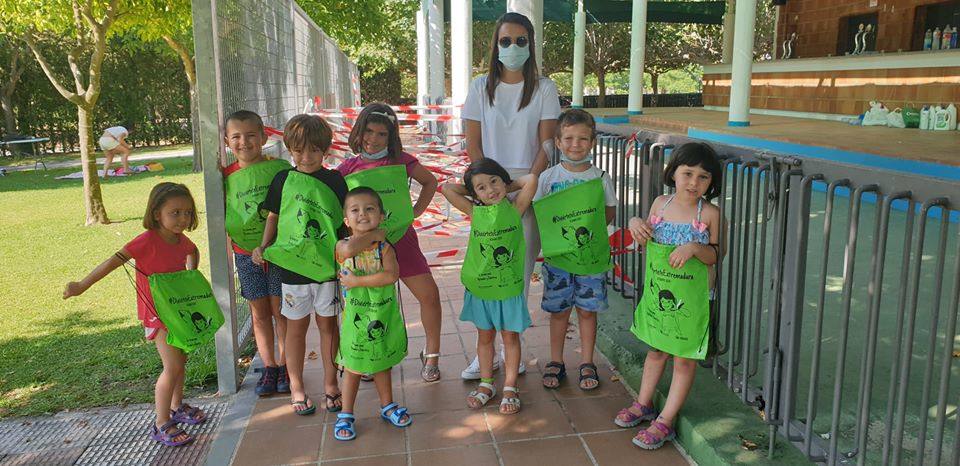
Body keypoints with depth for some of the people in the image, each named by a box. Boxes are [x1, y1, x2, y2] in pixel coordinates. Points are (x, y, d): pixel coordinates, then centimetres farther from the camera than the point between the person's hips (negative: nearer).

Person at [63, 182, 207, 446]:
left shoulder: (180, 239, -2)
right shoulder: (148, 241, -25)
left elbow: (193, 252, 21)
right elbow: (115, 260, -29)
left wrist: (191, 273, 7)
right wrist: (82, 286, -33)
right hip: (156, 313, -8)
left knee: (180, 360, 19)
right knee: (173, 366, -11)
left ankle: (176, 407, 39)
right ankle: (162, 425, 1)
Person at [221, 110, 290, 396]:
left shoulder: (279, 168, -9)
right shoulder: (227, 176, 0)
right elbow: (223, 214, 10)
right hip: (245, 253, 3)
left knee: (280, 310, 5)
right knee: (259, 313, 11)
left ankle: (285, 366, 19)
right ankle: (269, 367, 22)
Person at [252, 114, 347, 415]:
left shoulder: (335, 181, -1)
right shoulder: (283, 180, 0)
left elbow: (347, 220, 4)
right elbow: (273, 217, 8)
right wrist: (264, 247, -3)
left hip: (327, 265, 0)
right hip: (292, 265, 0)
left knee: (328, 323, 10)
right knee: (296, 326, 11)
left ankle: (330, 384, 24)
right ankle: (296, 387, 25)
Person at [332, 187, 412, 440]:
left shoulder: (384, 247, -7)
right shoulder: (342, 246, -9)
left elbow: (392, 275, -23)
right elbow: (350, 250, -35)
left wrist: (357, 281, -25)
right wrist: (375, 234, -21)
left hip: (383, 317, 2)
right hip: (356, 318, -2)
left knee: (382, 362, 19)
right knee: (353, 367, 9)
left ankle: (388, 406, 37)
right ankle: (346, 415, 25)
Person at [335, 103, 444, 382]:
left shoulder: (401, 160, 1)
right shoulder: (348, 168, 2)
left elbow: (430, 182, 16)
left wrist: (416, 211, 6)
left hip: (399, 237, 0)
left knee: (429, 295, -4)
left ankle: (431, 355, 17)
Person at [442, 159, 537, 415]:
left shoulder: (515, 208, -6)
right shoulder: (474, 211, -3)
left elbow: (531, 179, -18)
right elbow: (447, 188, -6)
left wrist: (508, 186, -4)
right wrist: (472, 189, 1)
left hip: (510, 287, -2)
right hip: (480, 287, 2)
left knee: (510, 336, 9)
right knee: (485, 336, 15)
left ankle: (510, 388, 21)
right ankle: (486, 384, 30)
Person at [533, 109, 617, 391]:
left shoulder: (600, 178, -1)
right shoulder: (548, 177, -1)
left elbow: (610, 212, 4)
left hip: (591, 254, 0)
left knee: (587, 310, 9)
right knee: (558, 310, 10)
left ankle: (587, 363, 23)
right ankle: (556, 362, 24)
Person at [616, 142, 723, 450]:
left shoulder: (709, 213, -13)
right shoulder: (661, 203, -1)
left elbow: (714, 256, -10)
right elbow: (647, 245, 10)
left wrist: (695, 248, -29)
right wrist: (635, 224, -9)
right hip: (658, 289, 4)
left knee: (684, 359, 6)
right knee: (656, 350, 20)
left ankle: (665, 422, 16)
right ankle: (643, 405, 36)